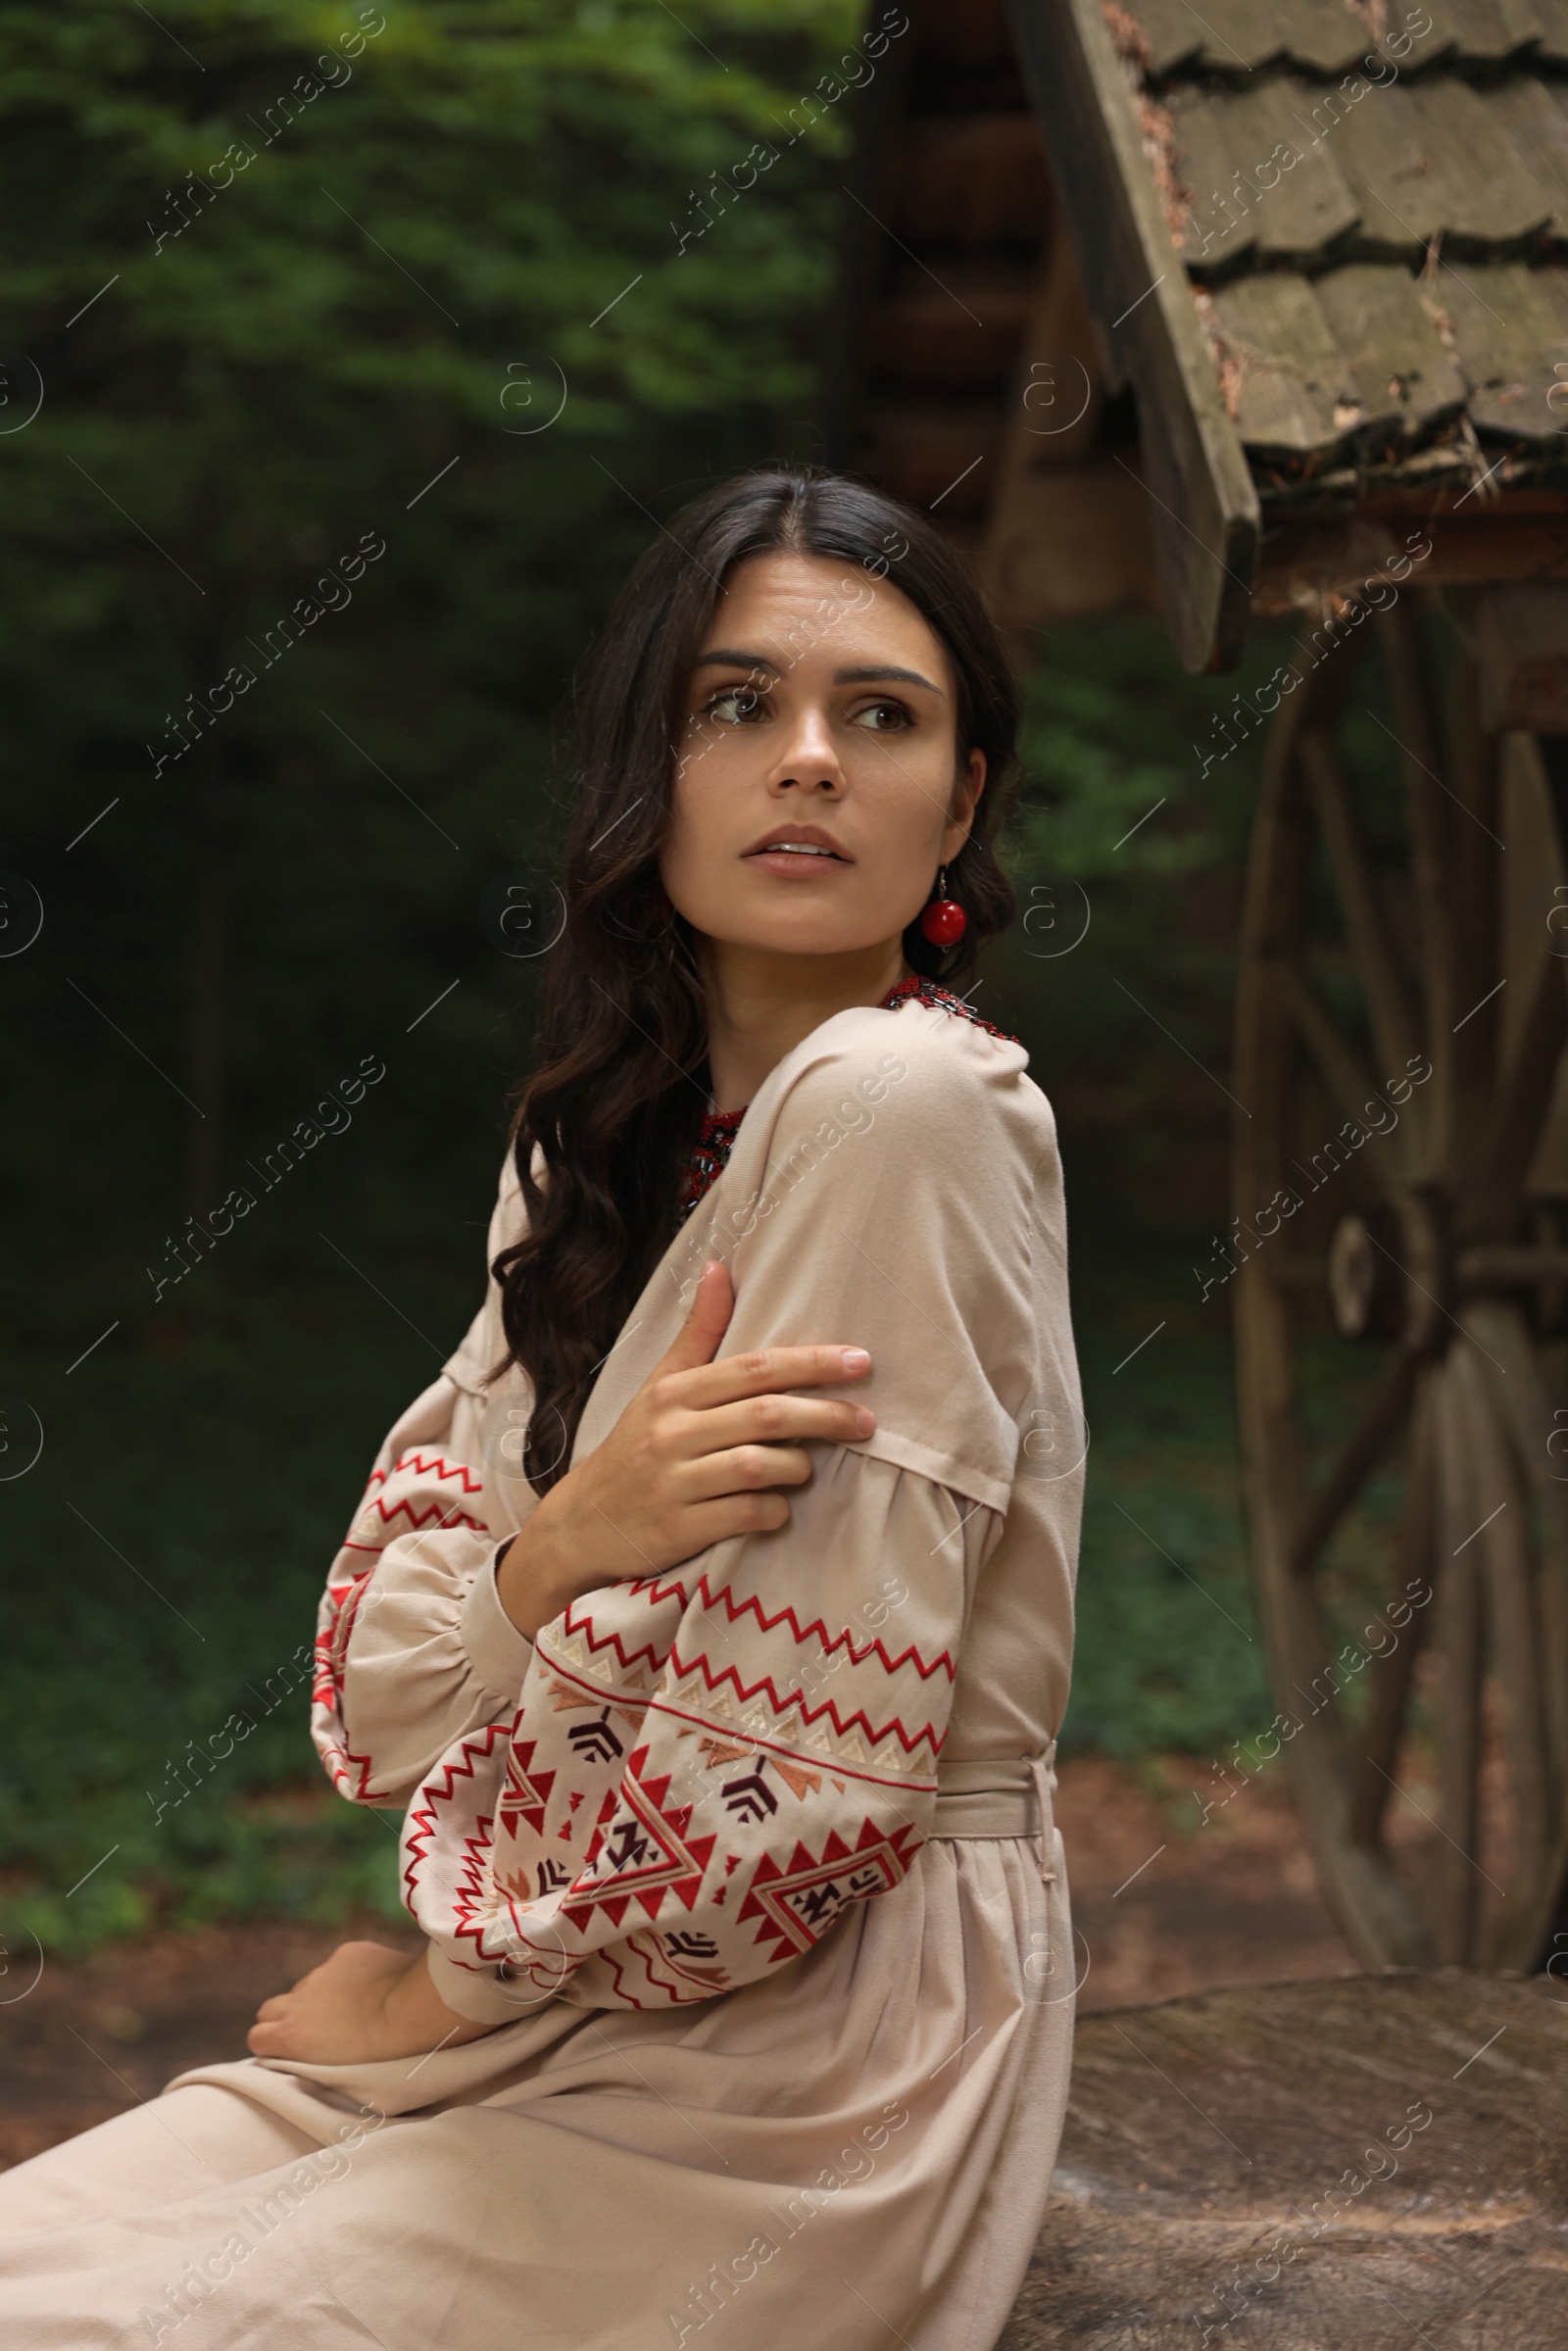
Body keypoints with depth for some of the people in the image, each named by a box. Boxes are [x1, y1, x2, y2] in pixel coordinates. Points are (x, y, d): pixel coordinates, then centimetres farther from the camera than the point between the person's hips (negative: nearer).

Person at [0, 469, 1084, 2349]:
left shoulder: (906, 1098, -18)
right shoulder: (596, 1139, 9)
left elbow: (795, 1768, -22)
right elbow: (379, 1679, 1)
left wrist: (448, 1992, -6)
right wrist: (568, 1538, -21)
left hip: (797, 2069, -7)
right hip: (581, 2011, 7)